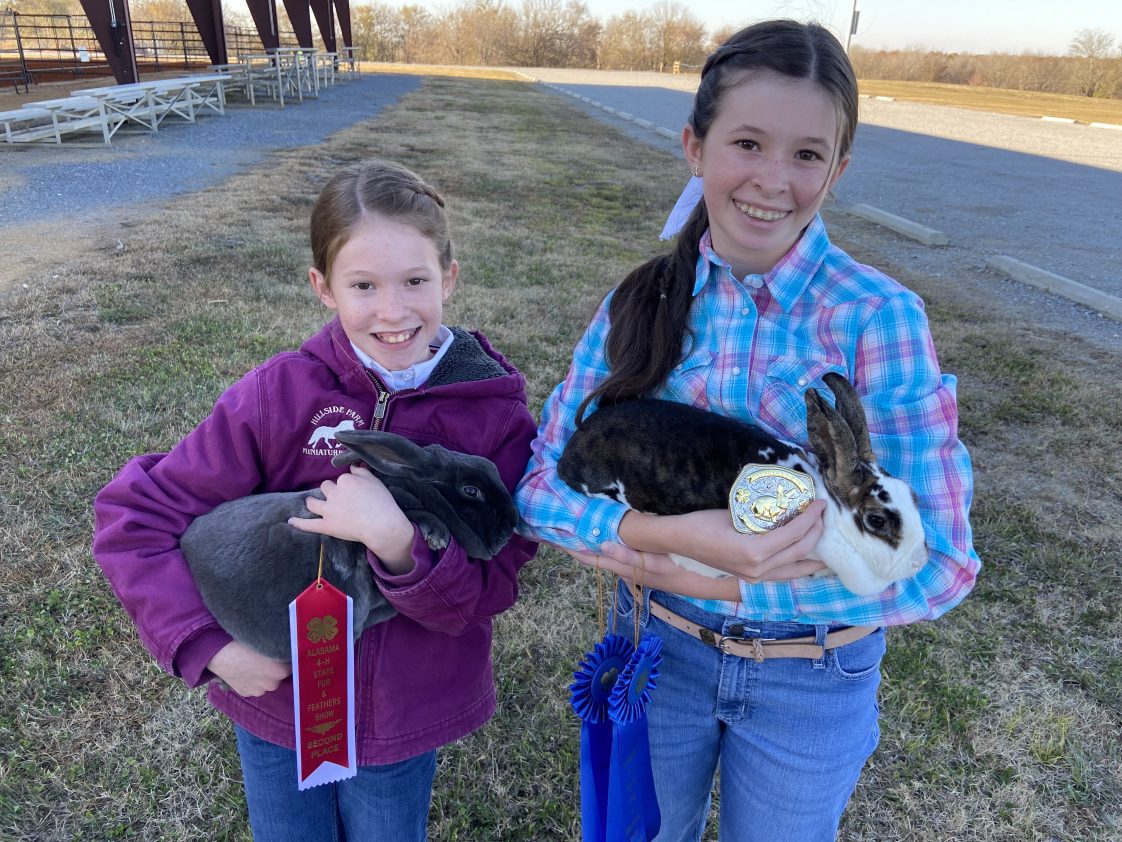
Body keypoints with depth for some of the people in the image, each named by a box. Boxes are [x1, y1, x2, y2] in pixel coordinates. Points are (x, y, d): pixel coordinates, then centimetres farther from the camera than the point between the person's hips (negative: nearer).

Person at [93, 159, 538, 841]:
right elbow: (133, 516, -11)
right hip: (278, 699, 0)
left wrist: (397, 543, -35)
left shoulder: (498, 414, -17)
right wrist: (210, 646, -18)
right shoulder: (280, 392, -18)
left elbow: (489, 590, -18)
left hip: (405, 716, 0)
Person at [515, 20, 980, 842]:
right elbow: (540, 485, -13)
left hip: (812, 680, -2)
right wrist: (675, 534, -31)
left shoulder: (878, 317, -19)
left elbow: (938, 566, -20)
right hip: (658, 649, 2)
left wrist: (709, 584, -25)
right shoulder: (641, 304, -11)